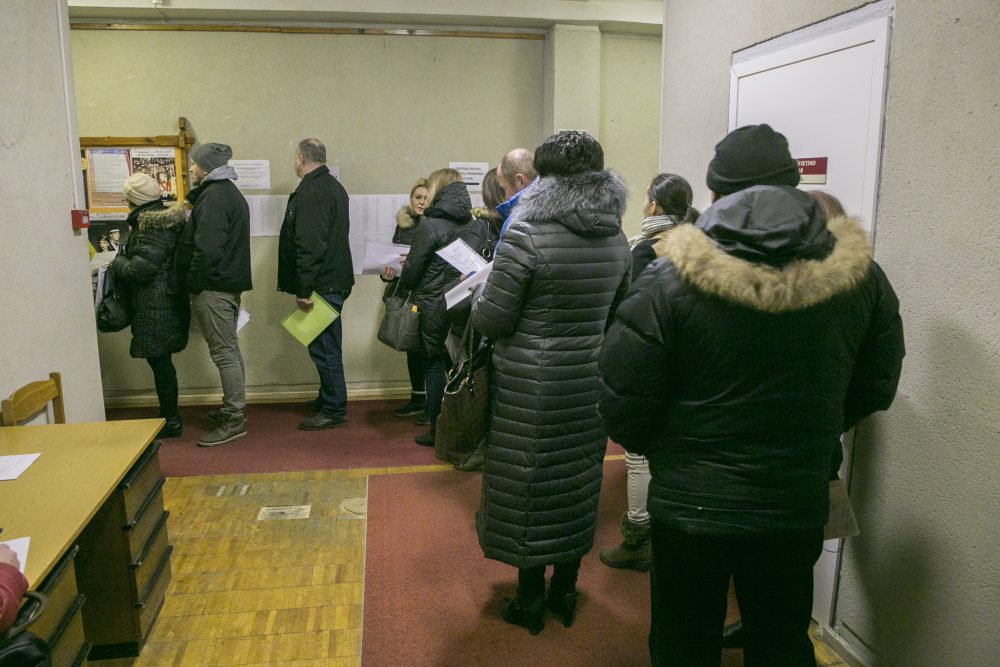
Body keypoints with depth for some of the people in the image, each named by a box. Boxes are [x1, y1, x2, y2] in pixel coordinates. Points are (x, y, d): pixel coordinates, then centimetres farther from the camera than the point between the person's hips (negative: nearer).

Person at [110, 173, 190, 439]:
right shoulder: (167, 220, 12)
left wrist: (118, 264, -3)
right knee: (161, 361, 16)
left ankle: (171, 421, 8)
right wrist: (124, 261, 15)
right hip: (170, 301, 10)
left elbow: (141, 269, -22)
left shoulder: (151, 228, -17)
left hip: (155, 306, -10)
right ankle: (169, 415, 24)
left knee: (159, 361, -1)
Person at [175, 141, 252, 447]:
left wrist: (193, 284, -15)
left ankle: (235, 419, -2)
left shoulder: (214, 196, -16)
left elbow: (207, 249, -24)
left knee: (224, 352, -7)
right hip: (231, 282, 11)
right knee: (229, 348, 17)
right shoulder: (230, 192, 18)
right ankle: (234, 407, 28)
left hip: (213, 287, -11)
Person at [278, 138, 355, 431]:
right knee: (326, 345, 18)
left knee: (324, 347, -3)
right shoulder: (334, 186, 17)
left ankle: (334, 409, 5)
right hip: (335, 280, 10)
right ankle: (328, 399, 30)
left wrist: (303, 289, -22)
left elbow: (309, 245, -24)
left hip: (322, 285, -10)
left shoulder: (310, 192, -16)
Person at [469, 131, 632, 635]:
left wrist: (481, 292, 5)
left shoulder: (526, 232, -17)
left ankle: (530, 602, 24)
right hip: (589, 381, 6)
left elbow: (491, 320, -15)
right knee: (577, 484, 17)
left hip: (533, 386, -6)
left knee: (529, 486, 9)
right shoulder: (616, 238, 3)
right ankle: (564, 593, 34)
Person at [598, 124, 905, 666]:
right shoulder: (860, 277, -6)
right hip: (797, 507, 3)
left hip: (689, 505, -3)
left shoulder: (670, 280, -18)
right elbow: (875, 387, 6)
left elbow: (621, 402, -15)